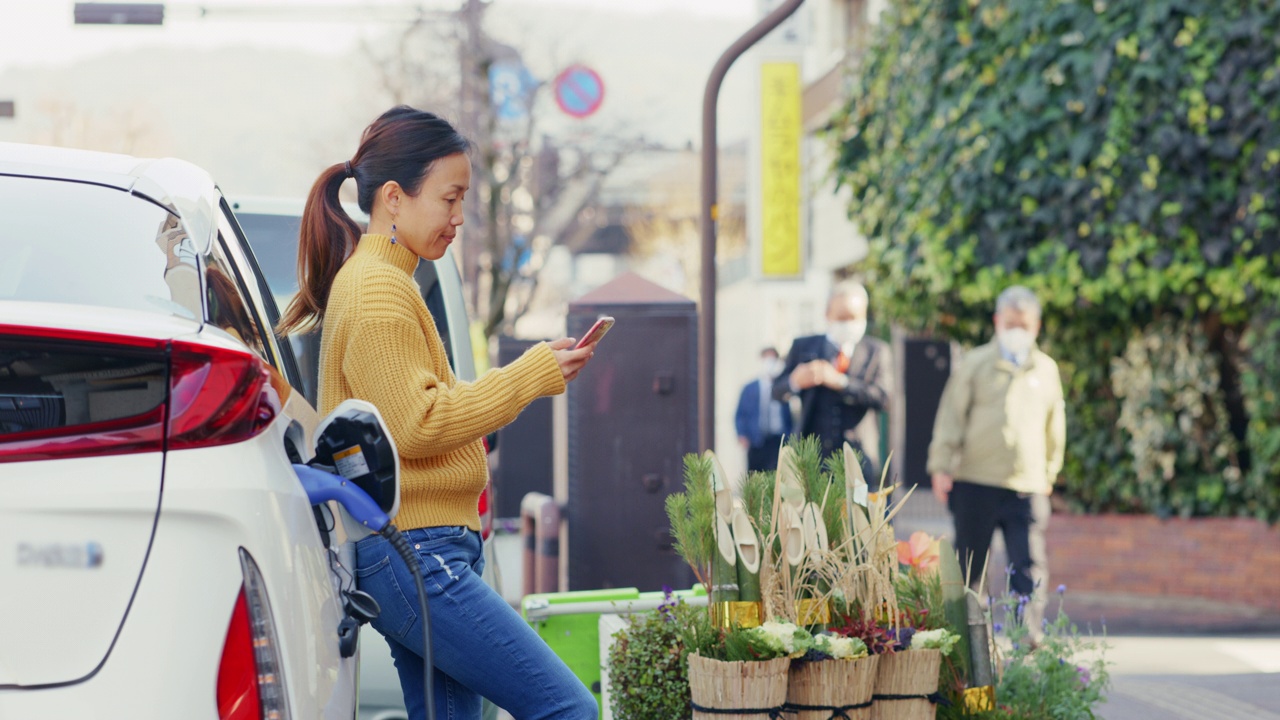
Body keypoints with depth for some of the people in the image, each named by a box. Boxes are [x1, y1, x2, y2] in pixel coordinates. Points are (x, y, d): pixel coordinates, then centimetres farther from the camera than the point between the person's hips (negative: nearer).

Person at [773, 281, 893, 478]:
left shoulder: (877, 351, 9)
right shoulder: (803, 347, 12)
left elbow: (882, 398, -5)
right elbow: (777, 391, 11)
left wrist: (840, 382, -17)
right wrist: (795, 381, -14)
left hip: (859, 458, -1)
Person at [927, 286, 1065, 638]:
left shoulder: (1046, 369, 12)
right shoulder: (975, 364, 4)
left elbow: (1054, 425, 21)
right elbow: (951, 417, 3)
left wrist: (1049, 472, 21)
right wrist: (942, 467, -3)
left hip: (1028, 486, 1)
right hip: (976, 483, -1)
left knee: (1031, 569, -7)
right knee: (968, 567, 6)